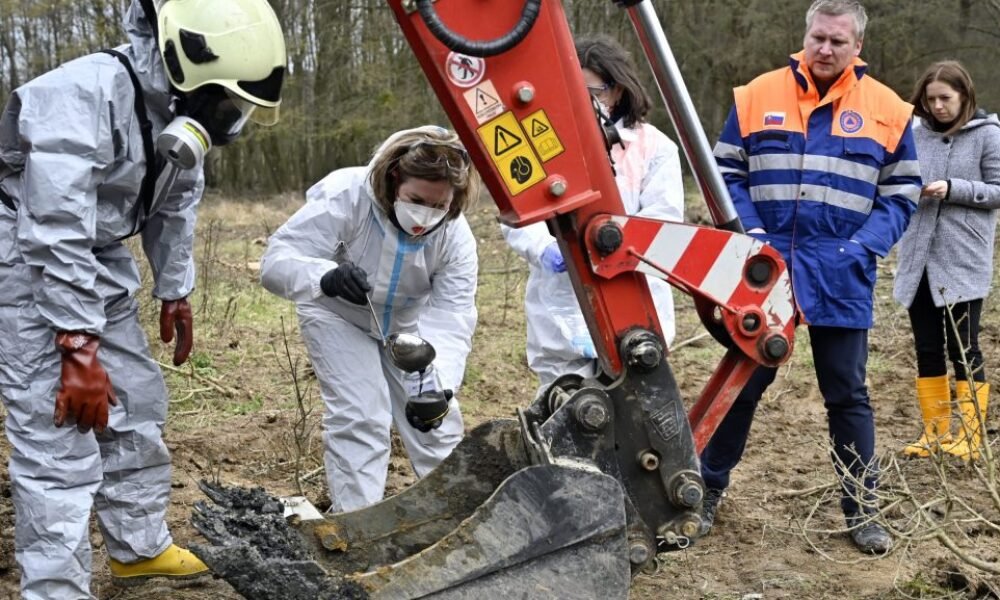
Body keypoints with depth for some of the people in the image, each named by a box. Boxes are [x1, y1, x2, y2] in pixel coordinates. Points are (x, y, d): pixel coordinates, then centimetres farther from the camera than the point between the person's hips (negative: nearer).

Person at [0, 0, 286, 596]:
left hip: (104, 262, 8)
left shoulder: (177, 111, -4)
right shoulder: (82, 98, -30)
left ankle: (140, 547, 32)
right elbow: (59, 238, -31)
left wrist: (175, 296, 18)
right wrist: (79, 351, -30)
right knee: (60, 432, -12)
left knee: (137, 402, 14)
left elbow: (176, 208, 12)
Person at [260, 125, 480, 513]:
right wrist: (326, 276, -63)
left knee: (438, 421, 4)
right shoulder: (345, 195, -36)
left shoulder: (456, 238, -26)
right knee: (360, 417, -16)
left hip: (405, 324, 3)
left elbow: (450, 320, -33)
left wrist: (439, 385, -51)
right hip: (339, 317, -3)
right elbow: (276, 260, -40)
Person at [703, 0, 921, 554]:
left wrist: (863, 247, -10)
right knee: (742, 384, 11)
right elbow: (725, 172, 5)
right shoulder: (758, 96, 1)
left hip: (841, 280, 0)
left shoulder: (888, 110, 2)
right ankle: (708, 491, 25)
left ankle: (861, 508, 21)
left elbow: (901, 194, 5)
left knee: (848, 395, 8)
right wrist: (748, 230, -10)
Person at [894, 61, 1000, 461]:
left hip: (962, 262, -4)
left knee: (963, 350, 2)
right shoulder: (917, 132, 5)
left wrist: (952, 189, -15)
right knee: (927, 349, 10)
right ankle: (934, 433, 21)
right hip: (918, 260, 4)